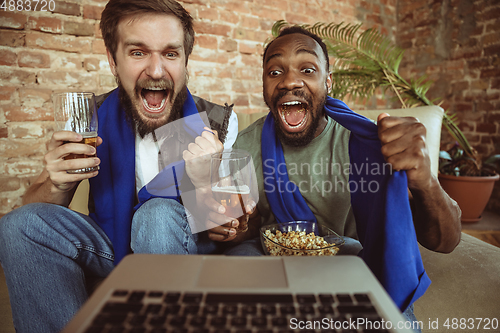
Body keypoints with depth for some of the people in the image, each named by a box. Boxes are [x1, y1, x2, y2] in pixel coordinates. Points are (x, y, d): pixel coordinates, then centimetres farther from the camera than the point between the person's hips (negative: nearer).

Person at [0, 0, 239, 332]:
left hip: (190, 246, -2)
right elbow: (32, 209, -4)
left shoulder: (218, 123, -15)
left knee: (159, 214, -34)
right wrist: (57, 186, -27)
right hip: (115, 246, 3)